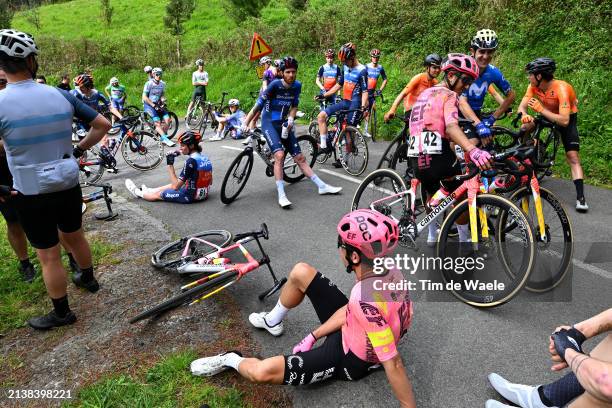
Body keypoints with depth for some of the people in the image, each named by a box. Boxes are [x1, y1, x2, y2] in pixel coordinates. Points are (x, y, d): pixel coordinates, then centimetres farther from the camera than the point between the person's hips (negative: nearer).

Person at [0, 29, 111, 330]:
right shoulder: (61, 95, -6)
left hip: (32, 195, -4)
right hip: (69, 186, 4)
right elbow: (103, 125, 1)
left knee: (49, 256, 9)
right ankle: (88, 278, 48)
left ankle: (61, 313, 25)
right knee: (74, 235, 27)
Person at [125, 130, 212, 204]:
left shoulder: (191, 161, -22)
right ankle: (148, 190, 51)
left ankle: (138, 193, 41)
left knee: (159, 194, 15)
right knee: (171, 185, 30)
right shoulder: (205, 158, 2)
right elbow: (210, 182, 11)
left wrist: (170, 165, -16)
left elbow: (176, 186, -20)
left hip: (190, 197, -8)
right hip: (203, 195, 8)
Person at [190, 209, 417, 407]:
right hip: (352, 330, 8)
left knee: (262, 372, -23)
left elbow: (393, 364, -35)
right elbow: (350, 310, -3)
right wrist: (314, 335, -2)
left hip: (349, 359, -8)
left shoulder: (368, 301, -42)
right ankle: (272, 321, 33)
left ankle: (231, 360, 13)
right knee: (300, 273, 5)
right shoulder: (387, 271, -15)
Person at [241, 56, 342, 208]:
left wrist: (290, 120, -11)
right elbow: (258, 105, -15)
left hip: (284, 124, 5)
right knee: (279, 155, -25)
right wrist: (245, 124, -20)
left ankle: (322, 186, 12)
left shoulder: (297, 86, -1)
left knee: (300, 157, 6)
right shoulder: (275, 85, -16)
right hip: (269, 123, -5)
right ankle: (281, 196, -23)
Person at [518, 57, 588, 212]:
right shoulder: (533, 87, -19)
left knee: (573, 157, -15)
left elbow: (564, 121, -40)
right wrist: (524, 115, -42)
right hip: (546, 114, 6)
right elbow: (522, 106, -19)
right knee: (524, 129, -16)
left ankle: (580, 197, -14)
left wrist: (540, 109, -42)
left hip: (567, 118, -6)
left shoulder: (561, 88, -35)